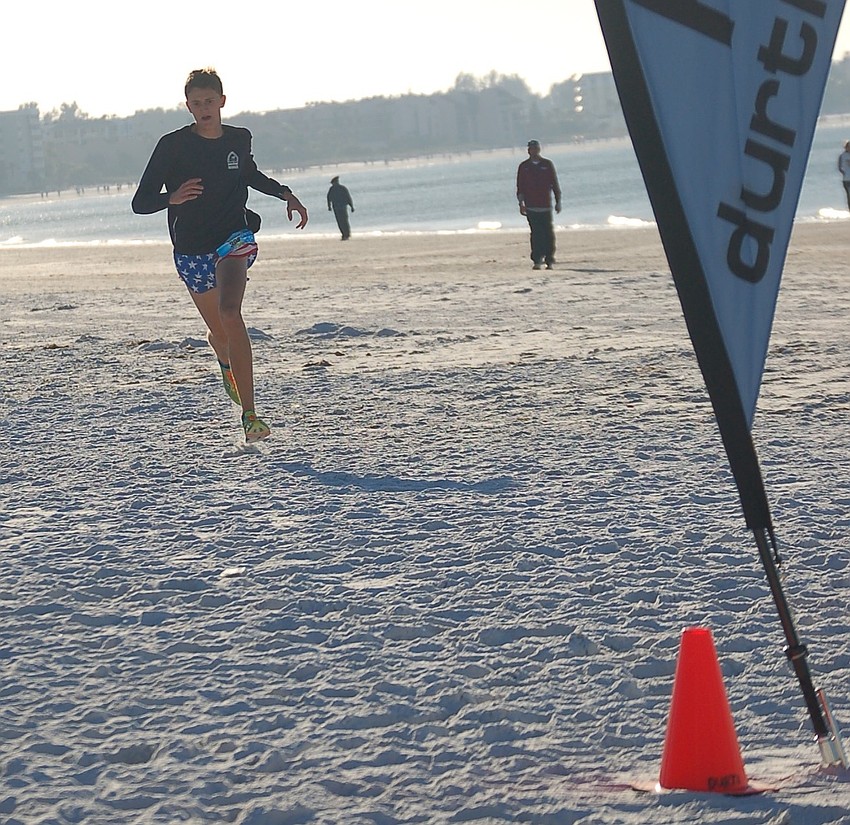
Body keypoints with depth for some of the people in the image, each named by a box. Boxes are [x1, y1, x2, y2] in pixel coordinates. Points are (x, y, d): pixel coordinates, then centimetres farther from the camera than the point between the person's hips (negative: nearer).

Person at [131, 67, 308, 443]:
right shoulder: (172, 145, -10)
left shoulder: (239, 139, 2)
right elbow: (140, 202, -12)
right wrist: (173, 198, -31)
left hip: (234, 237, 0)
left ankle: (249, 415, -32)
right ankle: (227, 363, 56)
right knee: (219, 331, 13)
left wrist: (287, 195, 13)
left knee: (230, 312, -27)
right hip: (192, 249, 0)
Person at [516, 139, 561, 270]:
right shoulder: (524, 166, 8)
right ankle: (537, 260, -7)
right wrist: (521, 203, 0)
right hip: (531, 206, 0)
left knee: (548, 233, 1)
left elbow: (555, 184, 8)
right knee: (536, 234, -6)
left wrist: (558, 201, 5)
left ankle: (550, 260, 7)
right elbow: (520, 187, 9)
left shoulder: (548, 164, 5)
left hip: (546, 205, 0)